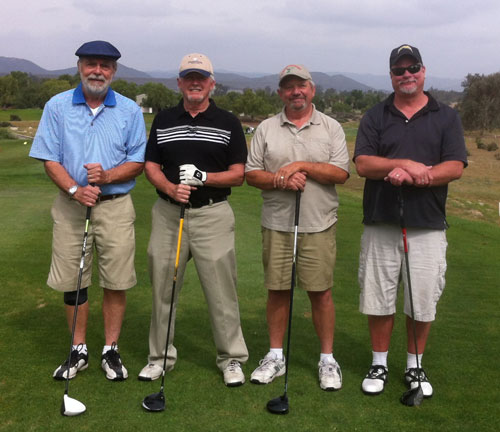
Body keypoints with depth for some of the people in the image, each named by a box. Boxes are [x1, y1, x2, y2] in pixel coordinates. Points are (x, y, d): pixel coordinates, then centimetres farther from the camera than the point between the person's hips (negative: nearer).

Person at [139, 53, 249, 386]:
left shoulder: (228, 123, 3)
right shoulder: (163, 121, 10)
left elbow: (238, 175, 0)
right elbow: (151, 167, 7)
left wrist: (204, 177, -16)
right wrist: (171, 188, -13)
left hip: (213, 214, -2)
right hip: (169, 212, 3)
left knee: (221, 290, 0)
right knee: (163, 287, 9)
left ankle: (232, 358, 14)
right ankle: (161, 356, 23)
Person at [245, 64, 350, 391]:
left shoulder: (331, 128, 5)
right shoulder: (266, 129, 9)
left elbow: (341, 173, -4)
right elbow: (251, 173, 4)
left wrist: (302, 166, -14)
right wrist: (281, 180, -13)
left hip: (318, 224, -1)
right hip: (276, 223, 2)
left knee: (321, 291, 1)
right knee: (278, 290, 7)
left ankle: (328, 359, 14)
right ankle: (276, 356, 20)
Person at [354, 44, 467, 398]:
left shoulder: (446, 117, 6)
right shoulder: (376, 117, 8)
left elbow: (455, 167, -5)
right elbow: (363, 164, -5)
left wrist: (412, 176, -19)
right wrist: (406, 164, -19)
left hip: (428, 226, 0)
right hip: (381, 224, 1)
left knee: (423, 302, 6)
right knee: (378, 298, 6)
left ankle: (415, 366, 24)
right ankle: (380, 364, 23)